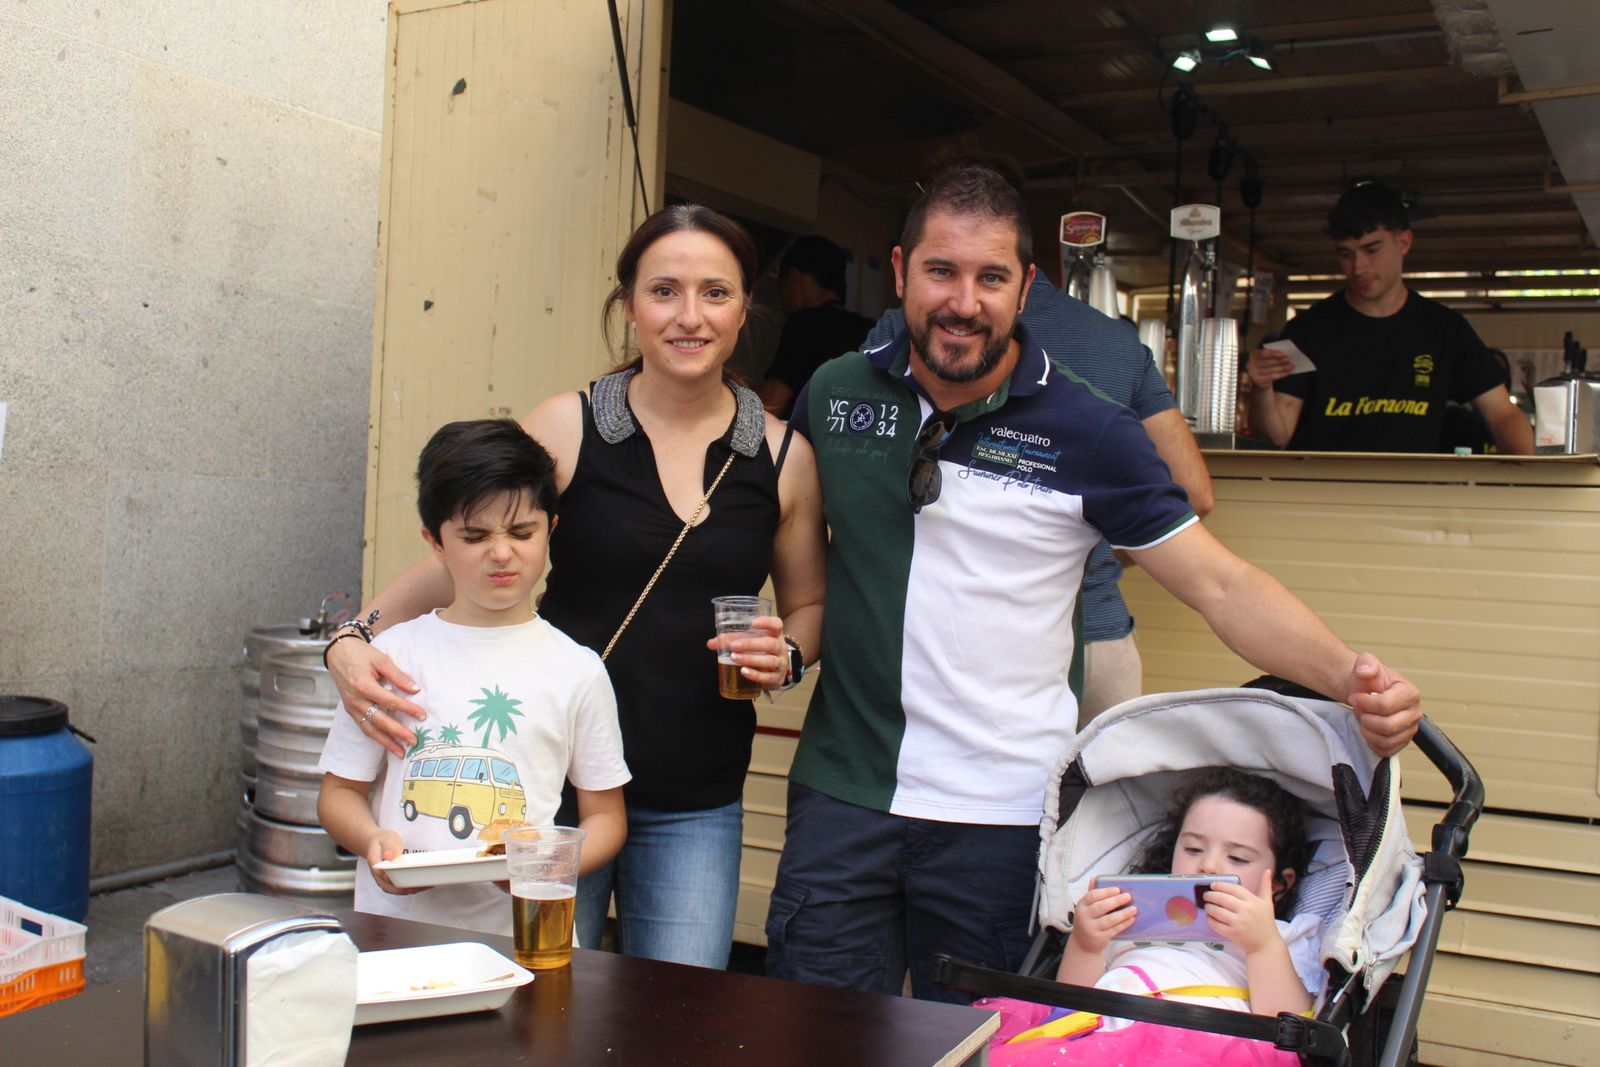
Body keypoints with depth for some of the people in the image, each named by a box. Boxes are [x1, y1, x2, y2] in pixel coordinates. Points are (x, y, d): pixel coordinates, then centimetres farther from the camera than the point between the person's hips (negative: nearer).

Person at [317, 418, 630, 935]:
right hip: (396, 925, 1)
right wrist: (372, 841, -8)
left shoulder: (576, 669, 6)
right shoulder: (394, 654, 8)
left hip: (521, 931, 0)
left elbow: (605, 816, 11)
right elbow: (340, 790, 14)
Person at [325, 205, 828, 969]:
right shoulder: (567, 429, -4)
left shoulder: (783, 456, 2)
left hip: (695, 811, 2)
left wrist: (786, 654, -6)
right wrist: (354, 641, -15)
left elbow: (807, 603, 15)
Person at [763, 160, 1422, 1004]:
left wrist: (1349, 676, -23)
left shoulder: (1087, 432, -7)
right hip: (842, 796, 2)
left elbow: (1221, 587, -7)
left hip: (998, 818, -2)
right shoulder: (836, 394, 2)